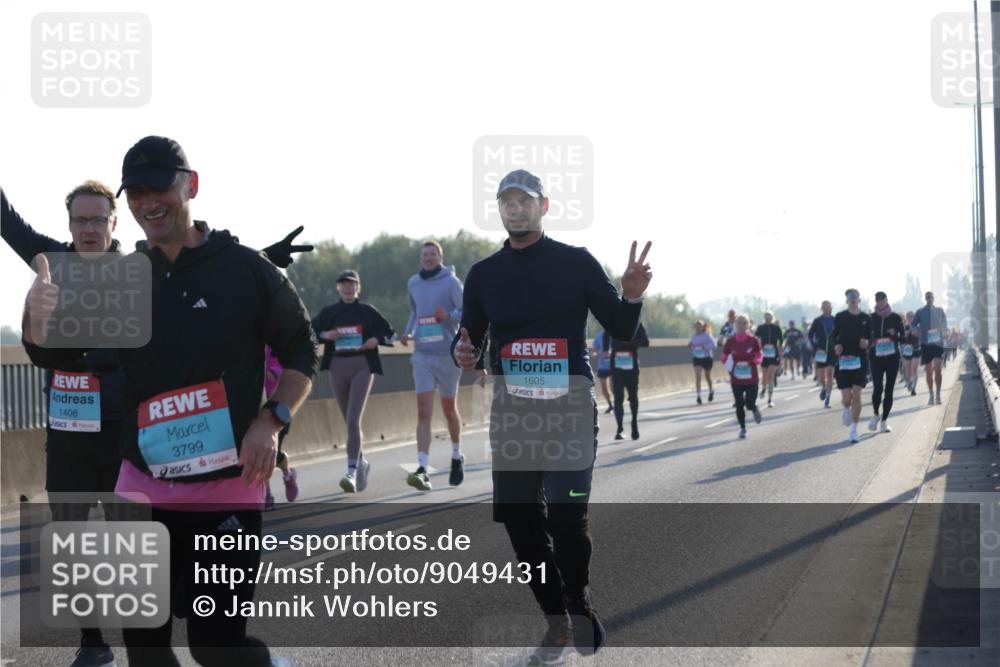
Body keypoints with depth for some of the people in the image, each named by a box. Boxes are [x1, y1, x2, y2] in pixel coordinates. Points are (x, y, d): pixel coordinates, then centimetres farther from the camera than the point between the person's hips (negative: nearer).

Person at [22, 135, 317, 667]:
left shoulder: (246, 269, -5)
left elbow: (300, 351, 2)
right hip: (143, 487, 5)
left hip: (227, 487, -4)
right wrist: (38, 315, -19)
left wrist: (272, 420, -14)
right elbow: (52, 354, 4)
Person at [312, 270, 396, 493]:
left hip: (362, 366, -3)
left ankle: (352, 471, -21)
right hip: (337, 367, 3)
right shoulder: (329, 312, 7)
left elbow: (390, 334, 9)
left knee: (353, 419, -16)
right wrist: (324, 335, -9)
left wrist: (376, 340, -10)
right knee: (349, 421, 12)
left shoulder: (368, 311, 3)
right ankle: (361, 462, 33)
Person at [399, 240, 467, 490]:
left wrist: (448, 316, -29)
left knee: (449, 409, 14)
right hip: (422, 356, 2)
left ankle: (457, 458, 37)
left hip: (447, 354, -2)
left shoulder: (451, 282, -6)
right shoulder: (413, 283, 8)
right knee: (424, 413, -10)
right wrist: (407, 332, 6)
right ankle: (423, 471, -18)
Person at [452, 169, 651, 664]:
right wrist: (462, 353, -10)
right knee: (519, 519, 3)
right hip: (512, 405, 4)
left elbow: (620, 331, 3)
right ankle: (558, 623, 19)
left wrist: (632, 296, -17)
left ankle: (579, 605, 13)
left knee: (566, 517, -14)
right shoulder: (484, 274, 9)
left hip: (569, 401, -4)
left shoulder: (576, 263, 1)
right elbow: (470, 339, 13)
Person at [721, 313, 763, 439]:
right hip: (736, 380, 1)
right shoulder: (730, 341, -1)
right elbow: (724, 358, 8)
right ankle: (742, 428, 16)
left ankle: (755, 409, 28)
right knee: (739, 405, 0)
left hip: (752, 378, -1)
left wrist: (751, 361, -17)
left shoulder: (753, 340, -4)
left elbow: (760, 357, 3)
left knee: (749, 404, -9)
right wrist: (730, 365, -13)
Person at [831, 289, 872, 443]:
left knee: (856, 395, -8)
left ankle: (854, 429, 1)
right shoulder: (840, 317, 2)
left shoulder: (866, 318, 5)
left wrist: (867, 342, -9)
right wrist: (835, 345, -12)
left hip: (860, 360, 0)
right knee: (846, 398, -3)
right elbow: (833, 335, 8)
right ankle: (847, 409, 36)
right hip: (843, 360, 0)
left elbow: (870, 336, 14)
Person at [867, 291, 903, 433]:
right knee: (877, 388, -15)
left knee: (889, 390, 3)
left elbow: (902, 338, 2)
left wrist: (894, 335, -18)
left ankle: (884, 420, 13)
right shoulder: (871, 318, 3)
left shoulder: (896, 318, 3)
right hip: (876, 358, -1)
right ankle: (875, 414, 11)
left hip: (892, 358, 1)